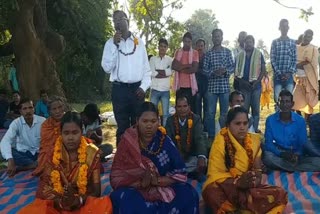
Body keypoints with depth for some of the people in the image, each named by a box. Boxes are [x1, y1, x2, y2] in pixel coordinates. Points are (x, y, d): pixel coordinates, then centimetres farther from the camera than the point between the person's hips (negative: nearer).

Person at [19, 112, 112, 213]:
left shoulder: (92, 153, -3)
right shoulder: (52, 153, -1)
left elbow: (96, 191, -4)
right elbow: (43, 188, -2)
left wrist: (79, 200, -24)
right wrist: (60, 200, -21)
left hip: (84, 204, -1)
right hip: (57, 204, 1)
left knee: (105, 205, -32)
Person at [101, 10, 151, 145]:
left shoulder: (139, 42, 6)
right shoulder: (110, 43, 3)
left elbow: (146, 68, 8)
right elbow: (107, 68, -8)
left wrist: (144, 87, -5)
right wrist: (115, 45, -12)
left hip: (137, 89, 1)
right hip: (119, 89, -1)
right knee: (122, 126, 7)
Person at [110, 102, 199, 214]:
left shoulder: (165, 141, -7)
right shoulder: (127, 142, -10)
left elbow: (180, 175, -7)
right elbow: (117, 177, -10)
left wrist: (156, 180, -22)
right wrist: (141, 182, -26)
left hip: (163, 187, 2)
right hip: (134, 189, -2)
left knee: (189, 195, -21)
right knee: (125, 200, -34)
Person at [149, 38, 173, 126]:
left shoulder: (170, 59, 6)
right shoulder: (153, 59, 7)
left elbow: (170, 72, -11)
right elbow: (151, 73, -7)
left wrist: (157, 71, -9)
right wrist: (164, 73, -7)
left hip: (166, 90, 0)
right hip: (155, 89, 0)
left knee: (165, 113, 3)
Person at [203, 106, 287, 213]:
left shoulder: (254, 140, 6)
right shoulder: (220, 142, -11)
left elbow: (257, 169, 1)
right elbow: (215, 175, -15)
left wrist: (256, 179, -24)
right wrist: (237, 182, -32)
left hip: (247, 187, 5)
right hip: (223, 187, -5)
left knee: (280, 194, -16)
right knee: (213, 194, -40)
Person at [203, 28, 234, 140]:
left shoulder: (227, 51, 7)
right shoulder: (208, 53, 6)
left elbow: (232, 67, 4)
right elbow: (204, 70, 1)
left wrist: (225, 71, -16)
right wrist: (214, 72, -17)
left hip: (225, 86, 1)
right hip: (212, 86, 0)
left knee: (224, 113, 7)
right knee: (210, 113, 1)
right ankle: (211, 136, 10)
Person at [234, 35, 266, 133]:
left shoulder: (259, 54, 5)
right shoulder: (239, 55, 9)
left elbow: (263, 70, 1)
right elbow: (236, 71, 7)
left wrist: (256, 82, -12)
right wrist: (242, 81, -8)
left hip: (256, 85, -1)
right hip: (243, 86, 1)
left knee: (256, 109, 1)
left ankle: (255, 129, 8)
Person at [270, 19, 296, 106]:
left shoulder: (293, 42, 10)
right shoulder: (275, 42, 5)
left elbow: (295, 59, 6)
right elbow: (272, 59, 0)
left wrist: (290, 73, -8)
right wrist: (279, 73, -9)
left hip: (289, 75, 1)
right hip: (278, 75, -1)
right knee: (277, 98, -4)